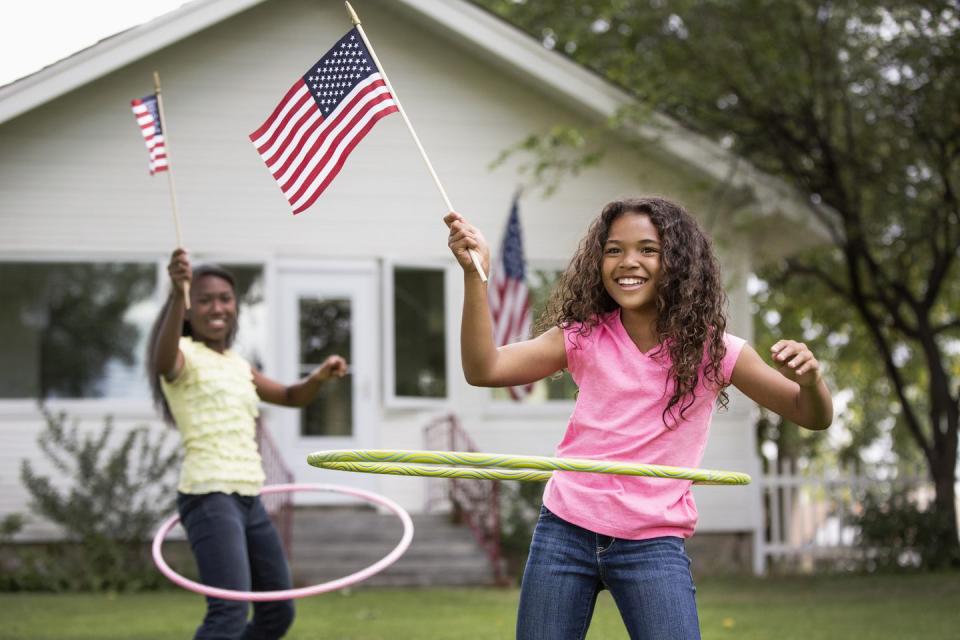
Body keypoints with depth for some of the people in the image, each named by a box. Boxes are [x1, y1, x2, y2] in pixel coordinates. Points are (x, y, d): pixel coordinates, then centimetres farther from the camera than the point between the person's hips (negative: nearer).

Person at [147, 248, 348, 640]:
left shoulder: (238, 366, 16)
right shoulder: (185, 355, -8)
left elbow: (292, 398, 29)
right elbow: (163, 362, -34)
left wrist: (320, 376, 5)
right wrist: (177, 294, -52)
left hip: (249, 498, 9)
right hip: (209, 497, -9)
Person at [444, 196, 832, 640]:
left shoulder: (712, 350, -2)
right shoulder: (584, 337, 2)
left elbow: (812, 417, 0)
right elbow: (484, 369, -8)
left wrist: (810, 379, -24)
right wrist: (474, 274, -20)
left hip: (653, 544, -2)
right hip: (565, 530, 2)